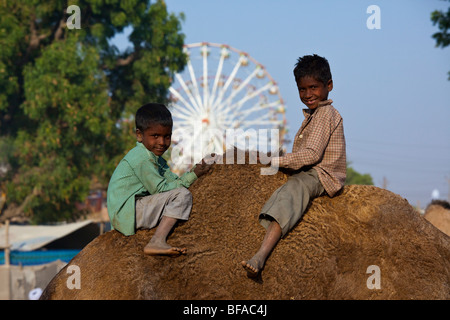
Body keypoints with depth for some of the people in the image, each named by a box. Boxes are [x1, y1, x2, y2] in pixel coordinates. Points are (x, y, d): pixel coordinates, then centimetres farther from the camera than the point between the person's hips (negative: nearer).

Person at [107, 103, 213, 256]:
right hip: (126, 213, -11)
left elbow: (172, 180, 10)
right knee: (182, 194, -20)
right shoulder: (142, 159, -16)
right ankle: (157, 242, -32)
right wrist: (192, 176, -11)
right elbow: (160, 189, -16)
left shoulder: (154, 156, 16)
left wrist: (193, 171, -5)